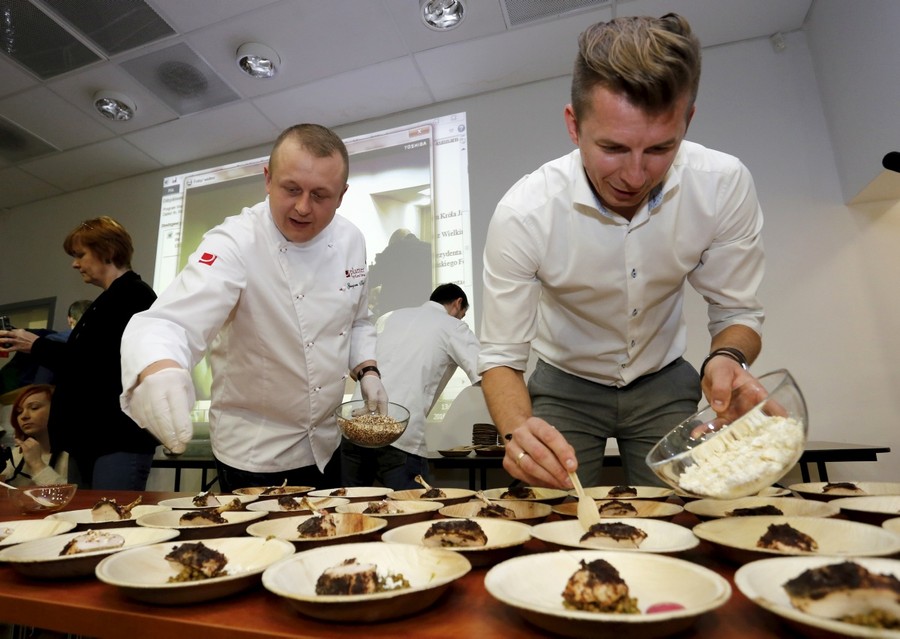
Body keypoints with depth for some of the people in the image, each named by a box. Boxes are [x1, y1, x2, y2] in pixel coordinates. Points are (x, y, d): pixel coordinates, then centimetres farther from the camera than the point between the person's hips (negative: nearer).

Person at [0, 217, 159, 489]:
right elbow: (82, 359, 20)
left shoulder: (133, 296, -9)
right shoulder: (108, 300, 20)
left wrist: (38, 346, -8)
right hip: (91, 437, 10)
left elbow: (96, 363, -19)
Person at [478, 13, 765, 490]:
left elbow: (736, 311, -8)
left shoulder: (725, 186, -22)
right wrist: (517, 431, -43)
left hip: (663, 383, 2)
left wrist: (727, 359, -31)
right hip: (565, 386, -1)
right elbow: (500, 357, -23)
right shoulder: (522, 213, -28)